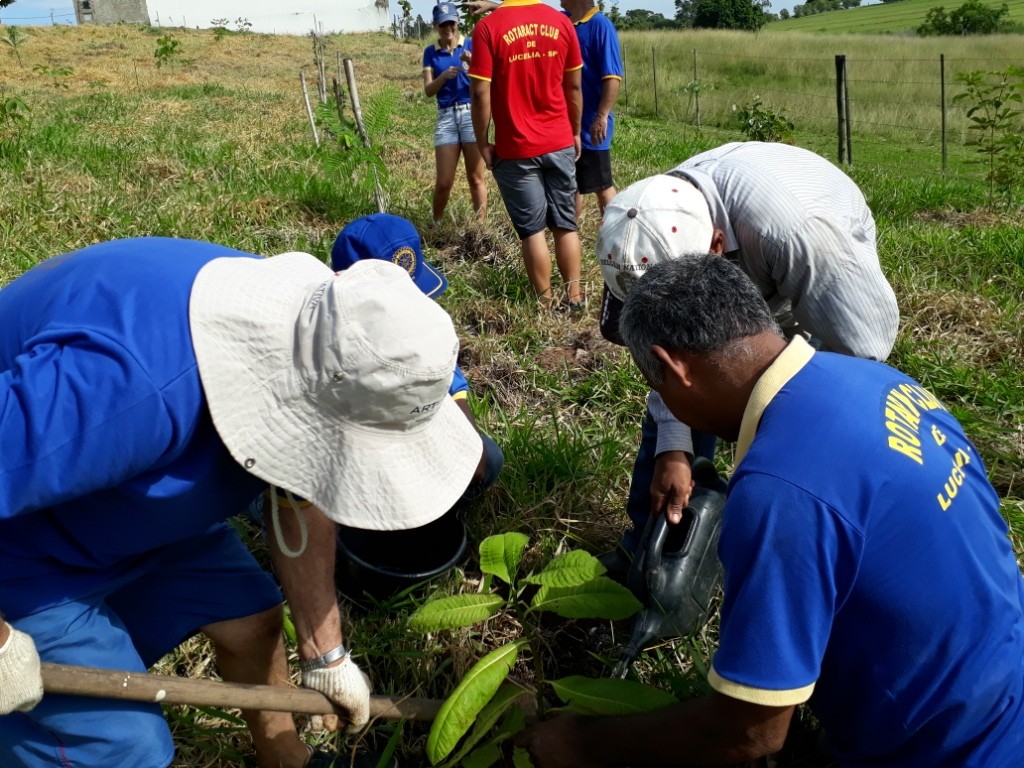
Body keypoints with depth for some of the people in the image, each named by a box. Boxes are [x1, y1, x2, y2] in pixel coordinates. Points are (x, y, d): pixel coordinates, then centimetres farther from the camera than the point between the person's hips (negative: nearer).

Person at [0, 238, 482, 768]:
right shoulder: (131, 388, -43)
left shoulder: (300, 346, -16)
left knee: (252, 621, 11)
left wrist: (325, 654, 3)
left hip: (137, 503, 7)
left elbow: (301, 503, -4)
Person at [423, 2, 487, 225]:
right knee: (444, 182, -1)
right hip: (446, 116, 1)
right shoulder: (430, 52, 10)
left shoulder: (471, 45, 5)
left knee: (476, 178, -1)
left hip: (472, 113, -1)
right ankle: (436, 223, 19)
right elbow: (428, 90, 2)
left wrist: (471, 63, -22)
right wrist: (444, 75, -16)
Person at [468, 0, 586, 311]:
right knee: (565, 223, 14)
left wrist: (483, 142, -1)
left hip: (516, 150, -3)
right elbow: (574, 87, 7)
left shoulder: (488, 27, -11)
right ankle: (574, 294, 18)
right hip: (560, 143, 4)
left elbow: (480, 94, -13)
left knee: (532, 229, 7)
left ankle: (547, 301, 13)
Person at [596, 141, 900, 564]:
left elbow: (861, 343, -34)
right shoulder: (655, 228, -29)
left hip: (831, 270, -4)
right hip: (740, 273, 4)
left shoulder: (793, 229, -46)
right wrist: (672, 448, -30)